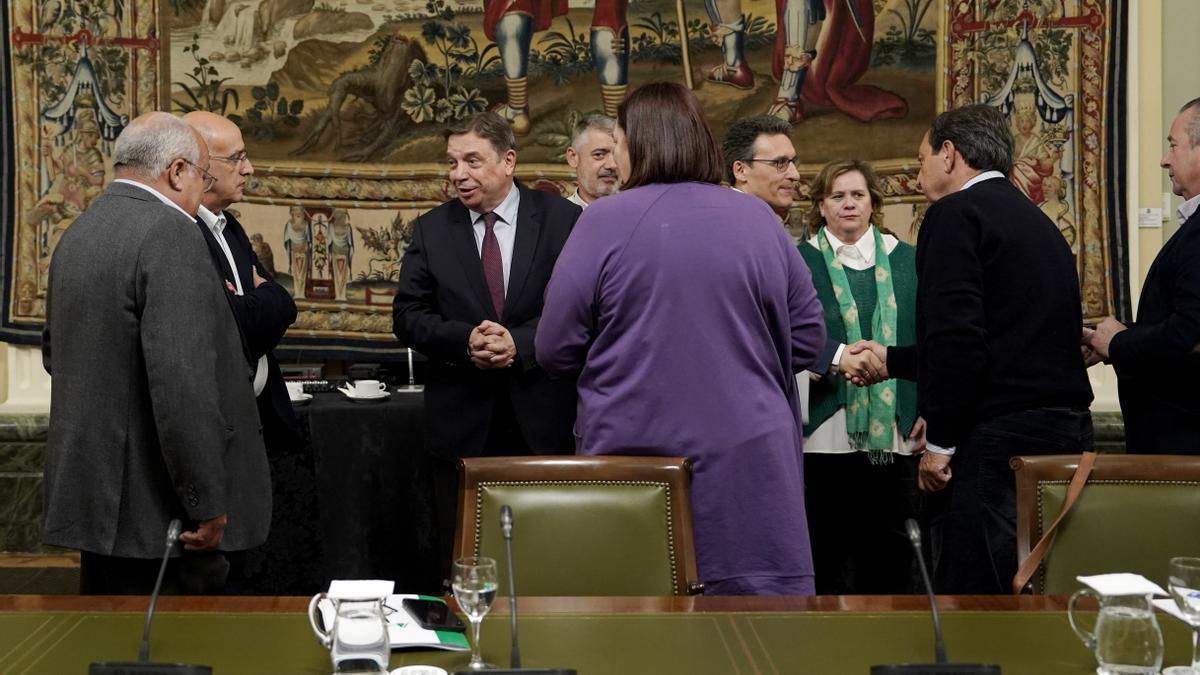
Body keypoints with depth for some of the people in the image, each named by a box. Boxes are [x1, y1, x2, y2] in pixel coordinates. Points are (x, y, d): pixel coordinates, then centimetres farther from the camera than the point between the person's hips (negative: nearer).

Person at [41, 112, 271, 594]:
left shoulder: (78, 233, 11)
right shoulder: (170, 235, -17)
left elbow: (54, 352, 23)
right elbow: (183, 380, -24)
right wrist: (208, 504, -19)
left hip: (93, 498, 9)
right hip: (155, 509, -9)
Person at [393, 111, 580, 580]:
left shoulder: (561, 220, 0)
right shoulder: (431, 230, 8)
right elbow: (408, 316, 3)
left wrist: (521, 343, -19)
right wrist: (464, 340, -15)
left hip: (543, 422, -2)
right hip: (462, 423, 2)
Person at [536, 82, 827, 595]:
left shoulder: (605, 221, -6)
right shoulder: (759, 220, 4)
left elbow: (555, 350, -4)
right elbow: (808, 338, 7)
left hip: (633, 453, -2)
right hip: (746, 457, 2)